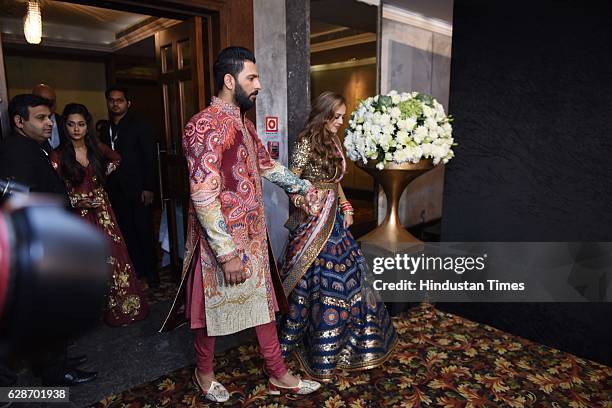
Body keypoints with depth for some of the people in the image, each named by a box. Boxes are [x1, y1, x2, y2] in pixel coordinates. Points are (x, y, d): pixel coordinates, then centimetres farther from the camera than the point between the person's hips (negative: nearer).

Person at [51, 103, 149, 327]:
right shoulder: (58, 156, -7)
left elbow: (116, 159, 23)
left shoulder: (96, 148, 3)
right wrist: (78, 202, -18)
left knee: (114, 256, 3)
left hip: (102, 210, 3)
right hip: (78, 215, -3)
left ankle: (123, 305, 18)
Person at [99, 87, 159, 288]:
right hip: (116, 191, 5)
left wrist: (148, 188, -12)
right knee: (126, 231, 8)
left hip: (137, 189, -4)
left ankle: (150, 271, 13)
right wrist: (106, 187, 5)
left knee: (144, 231, 1)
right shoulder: (105, 128, 12)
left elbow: (149, 159, -7)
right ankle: (136, 269, 20)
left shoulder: (140, 126, -3)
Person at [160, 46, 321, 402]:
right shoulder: (205, 126, -20)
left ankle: (278, 375, 34)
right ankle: (205, 373, 38)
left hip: (254, 237, 9)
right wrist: (228, 253, -25)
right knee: (214, 309, 12)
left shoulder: (245, 124, 9)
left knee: (264, 300, 16)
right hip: (221, 243, -8)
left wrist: (303, 187, 26)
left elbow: (267, 165, 24)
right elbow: (203, 197, -26)